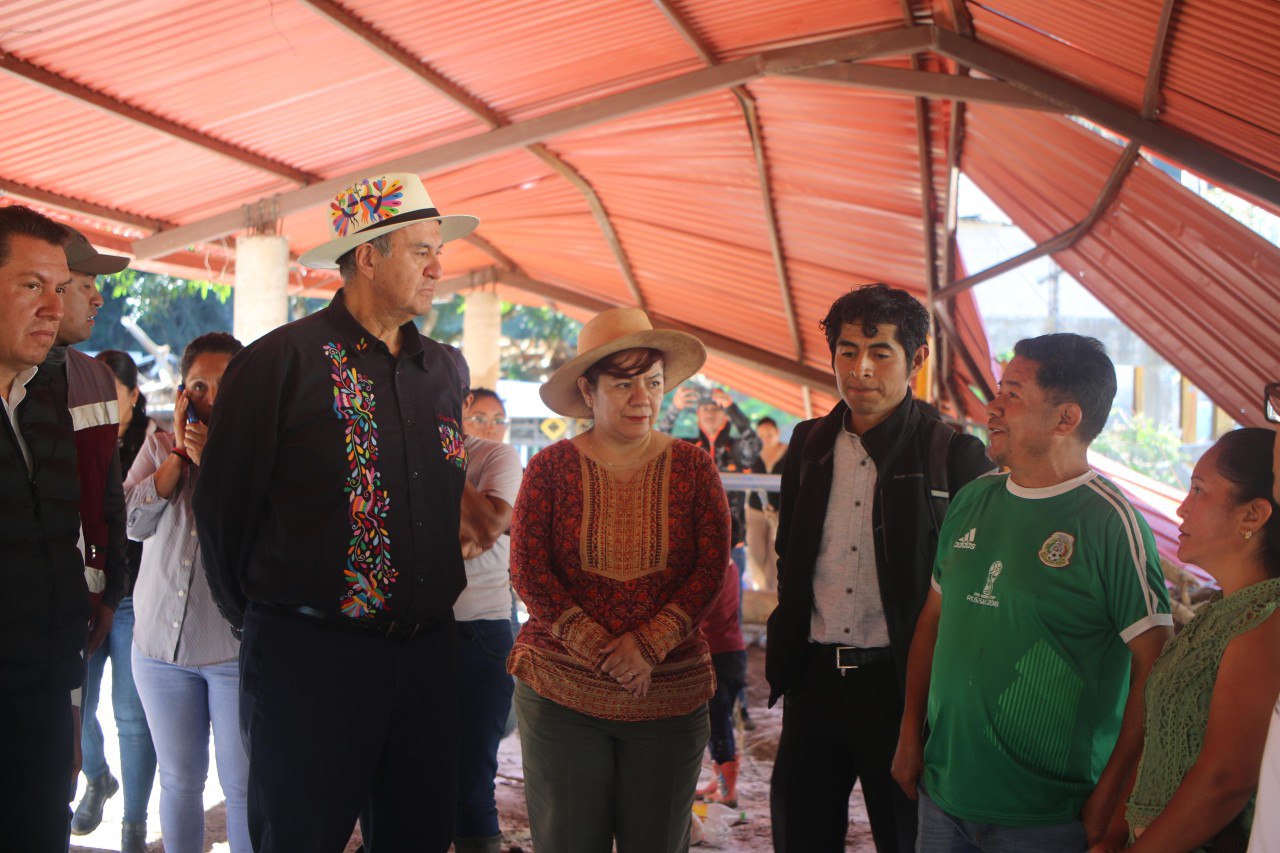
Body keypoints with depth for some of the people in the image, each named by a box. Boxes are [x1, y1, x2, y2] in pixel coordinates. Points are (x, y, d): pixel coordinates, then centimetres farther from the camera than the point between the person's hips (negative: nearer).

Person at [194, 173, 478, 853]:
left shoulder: (443, 370, 10)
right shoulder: (281, 361, -10)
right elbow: (222, 505, -5)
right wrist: (253, 614, 5)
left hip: (425, 650, 6)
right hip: (308, 659, -5)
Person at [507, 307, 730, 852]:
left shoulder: (693, 468, 3)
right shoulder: (551, 467, 1)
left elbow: (710, 571, -1)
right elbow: (529, 573, -4)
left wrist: (649, 645, -14)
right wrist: (602, 652, -13)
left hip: (670, 696, 1)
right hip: (561, 693, -1)